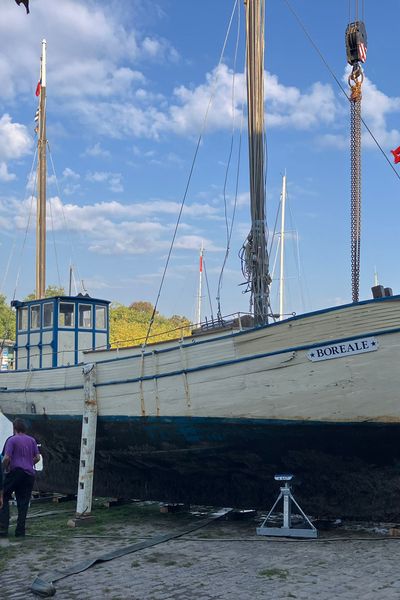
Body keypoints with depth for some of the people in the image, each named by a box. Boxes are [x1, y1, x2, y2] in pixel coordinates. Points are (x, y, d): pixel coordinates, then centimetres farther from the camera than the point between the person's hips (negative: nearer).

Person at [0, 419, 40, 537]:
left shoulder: (12, 440, -5)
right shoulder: (32, 440, 11)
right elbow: (37, 457, 9)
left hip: (15, 472, -5)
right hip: (29, 474, 5)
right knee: (23, 503, 8)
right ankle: (20, 531, 7)